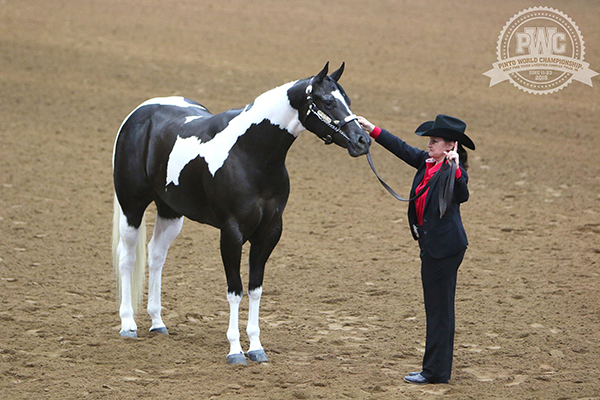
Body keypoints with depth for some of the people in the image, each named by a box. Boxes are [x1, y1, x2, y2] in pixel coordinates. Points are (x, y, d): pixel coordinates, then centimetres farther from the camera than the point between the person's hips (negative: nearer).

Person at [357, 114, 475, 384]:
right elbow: (401, 149, 17)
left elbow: (461, 196, -34)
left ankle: (435, 372, 2)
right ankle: (437, 368, 23)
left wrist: (455, 170, -48)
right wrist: (371, 129, 19)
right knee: (436, 307, 15)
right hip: (431, 243, 10)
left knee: (438, 308, -3)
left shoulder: (453, 171, -17)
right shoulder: (427, 162, 8)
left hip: (444, 246, -10)